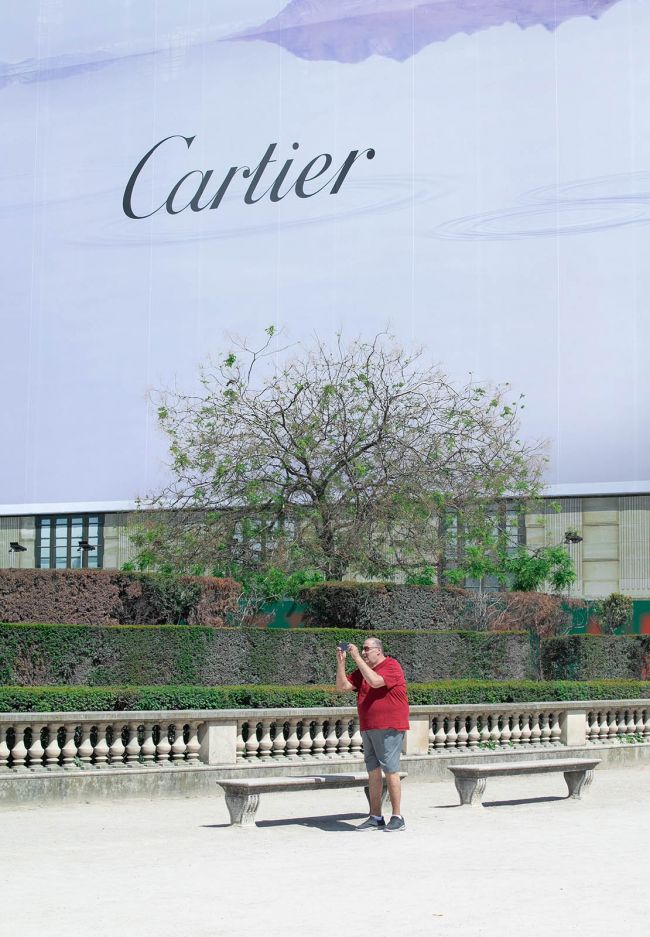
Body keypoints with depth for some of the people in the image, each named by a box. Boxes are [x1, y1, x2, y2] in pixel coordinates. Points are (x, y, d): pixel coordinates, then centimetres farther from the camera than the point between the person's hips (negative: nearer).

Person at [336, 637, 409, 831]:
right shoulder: (363, 670, 17)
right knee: (373, 771, 8)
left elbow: (375, 681, -25)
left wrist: (357, 658, -20)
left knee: (390, 770, -8)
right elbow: (342, 685, 11)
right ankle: (376, 817, 12)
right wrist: (341, 662, -1)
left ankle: (397, 817, -4)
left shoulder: (391, 666, -7)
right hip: (368, 728, 8)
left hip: (388, 728, -8)